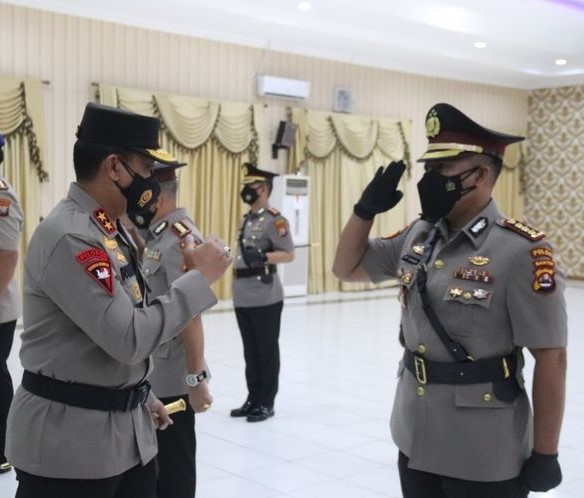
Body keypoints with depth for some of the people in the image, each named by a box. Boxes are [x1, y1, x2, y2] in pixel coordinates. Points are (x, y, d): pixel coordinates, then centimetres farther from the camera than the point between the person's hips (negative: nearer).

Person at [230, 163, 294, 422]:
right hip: (243, 298, 8)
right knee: (250, 351, 14)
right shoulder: (246, 220, 15)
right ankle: (252, 399, 23)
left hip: (265, 298, -8)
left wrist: (263, 257, -31)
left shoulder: (275, 220, -11)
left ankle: (266, 403, 11)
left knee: (267, 351, 2)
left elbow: (289, 254, -16)